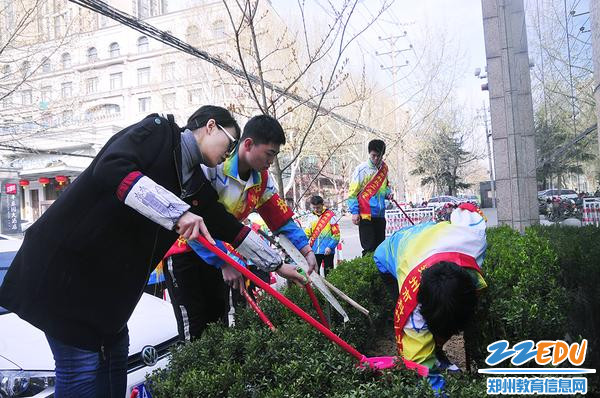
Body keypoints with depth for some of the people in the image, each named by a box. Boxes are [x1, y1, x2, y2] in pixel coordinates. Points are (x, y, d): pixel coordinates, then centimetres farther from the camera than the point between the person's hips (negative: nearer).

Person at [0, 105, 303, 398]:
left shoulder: (194, 185, 10)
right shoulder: (158, 130, -11)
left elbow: (227, 226, 17)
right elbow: (111, 169, -28)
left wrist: (276, 264, 22)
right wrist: (178, 212, -34)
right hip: (64, 264, -8)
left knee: (114, 354, 14)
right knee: (84, 369, -4)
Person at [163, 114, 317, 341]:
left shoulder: (261, 179, -1)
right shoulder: (211, 164, -25)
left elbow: (282, 218, 6)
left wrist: (306, 251, -5)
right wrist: (224, 263, -28)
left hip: (217, 253, 7)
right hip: (183, 248, -7)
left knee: (219, 321, 10)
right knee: (194, 330, -8)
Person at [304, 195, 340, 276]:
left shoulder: (330, 216, -7)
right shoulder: (312, 218, 8)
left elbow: (336, 234, -9)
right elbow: (307, 233, 12)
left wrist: (330, 247, -16)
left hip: (327, 251, -5)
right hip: (315, 251, 5)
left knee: (328, 272, 4)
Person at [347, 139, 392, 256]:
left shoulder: (384, 168, 11)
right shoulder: (362, 169, -7)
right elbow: (352, 192, -7)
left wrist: (387, 193, 4)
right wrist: (354, 212, -14)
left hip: (380, 214, 6)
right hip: (366, 215, -6)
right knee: (369, 248, -7)